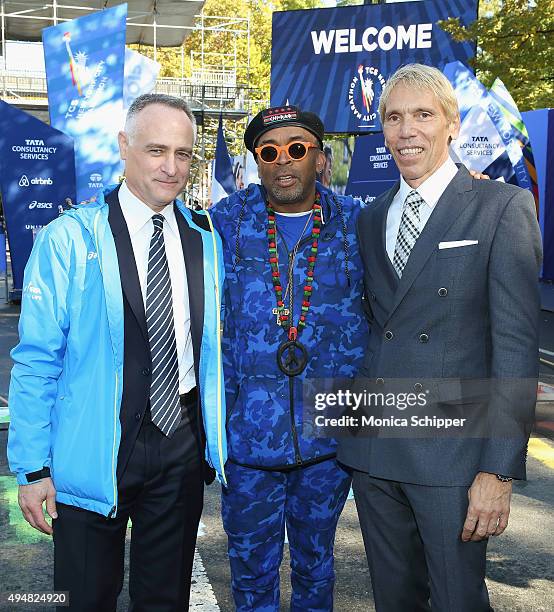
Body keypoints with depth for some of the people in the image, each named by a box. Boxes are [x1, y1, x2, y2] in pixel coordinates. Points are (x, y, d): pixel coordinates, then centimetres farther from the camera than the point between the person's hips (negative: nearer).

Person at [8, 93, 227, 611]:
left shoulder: (205, 241, 3)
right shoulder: (68, 239, -10)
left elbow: (212, 347, 8)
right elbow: (36, 361, -9)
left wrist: (217, 441, 7)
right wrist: (33, 467, -10)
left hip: (181, 445, 3)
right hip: (94, 450, -3)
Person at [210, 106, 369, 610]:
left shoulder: (356, 223, -1)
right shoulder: (226, 220, -2)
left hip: (329, 432, 1)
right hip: (247, 432, 0)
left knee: (315, 563, 20)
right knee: (252, 568, 15)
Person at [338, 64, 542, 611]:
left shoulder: (503, 207, -5)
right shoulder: (369, 219, 13)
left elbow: (515, 345, -11)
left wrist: (498, 470, -16)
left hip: (452, 448, -5)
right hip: (371, 445, 5)